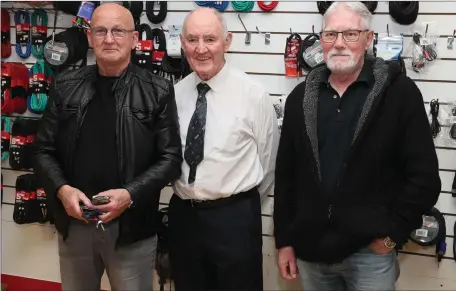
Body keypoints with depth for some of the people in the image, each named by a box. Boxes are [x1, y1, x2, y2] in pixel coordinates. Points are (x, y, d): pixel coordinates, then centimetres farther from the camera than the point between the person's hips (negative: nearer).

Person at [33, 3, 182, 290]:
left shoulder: (158, 91, -5)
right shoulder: (66, 87, 3)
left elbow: (171, 157, -5)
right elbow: (44, 150, 6)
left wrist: (129, 194, -18)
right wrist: (62, 189, -12)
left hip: (132, 226, -2)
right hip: (73, 222, 3)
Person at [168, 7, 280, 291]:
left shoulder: (253, 94, -10)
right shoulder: (175, 93, 2)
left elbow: (269, 158, -1)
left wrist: (244, 203, 8)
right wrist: (187, 200, 9)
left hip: (234, 218, -4)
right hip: (182, 215, 4)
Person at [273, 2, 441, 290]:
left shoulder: (400, 92, -6)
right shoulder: (301, 96, 5)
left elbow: (424, 176, -7)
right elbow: (286, 174, 8)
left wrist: (392, 233, -9)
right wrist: (284, 239, 6)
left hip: (371, 251, -3)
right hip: (310, 251, 4)